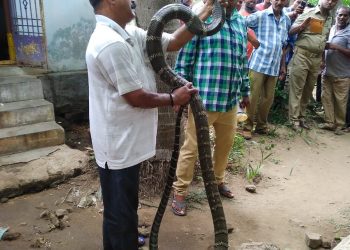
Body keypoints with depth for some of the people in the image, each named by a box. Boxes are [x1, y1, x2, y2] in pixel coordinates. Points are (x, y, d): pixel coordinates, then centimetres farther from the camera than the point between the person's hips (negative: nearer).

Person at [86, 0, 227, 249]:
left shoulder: (128, 34, 7)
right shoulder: (111, 43, -25)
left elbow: (172, 42, 8)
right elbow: (137, 97, -23)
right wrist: (174, 98, -9)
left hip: (126, 139, 10)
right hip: (119, 144, -10)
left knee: (121, 206, 28)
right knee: (121, 209, 7)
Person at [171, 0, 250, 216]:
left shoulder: (241, 22, 12)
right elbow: (185, 57, -8)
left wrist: (245, 90, 22)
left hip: (230, 99, 7)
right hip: (203, 98, -6)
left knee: (225, 144, 19)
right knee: (192, 147, 2)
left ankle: (218, 180, 41)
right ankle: (180, 192, 18)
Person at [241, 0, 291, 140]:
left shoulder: (287, 21, 14)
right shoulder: (260, 15, -1)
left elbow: (283, 45, 20)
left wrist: (283, 65, 19)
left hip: (274, 67, 5)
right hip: (258, 64, -5)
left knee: (268, 98, 10)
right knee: (253, 97, -3)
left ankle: (261, 125, 24)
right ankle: (247, 127, 7)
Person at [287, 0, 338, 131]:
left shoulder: (330, 19, 14)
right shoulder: (308, 13, -4)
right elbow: (291, 31, -6)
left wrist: (323, 59, 16)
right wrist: (302, 26, -26)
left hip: (317, 58, 6)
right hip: (302, 55, -6)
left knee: (308, 90, 10)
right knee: (296, 89, -3)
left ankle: (301, 117, 20)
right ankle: (294, 119, 2)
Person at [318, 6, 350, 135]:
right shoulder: (331, 29, 11)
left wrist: (336, 47, -21)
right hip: (327, 71, 6)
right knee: (326, 98, 8)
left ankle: (339, 125, 14)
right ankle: (330, 122, 19)